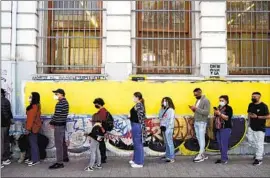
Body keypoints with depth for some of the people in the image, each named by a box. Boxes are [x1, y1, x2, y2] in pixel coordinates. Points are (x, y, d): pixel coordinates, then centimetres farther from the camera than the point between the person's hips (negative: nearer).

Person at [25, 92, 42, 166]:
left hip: (33, 128, -10)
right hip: (34, 127, 10)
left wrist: (28, 128, -19)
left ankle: (35, 160, 1)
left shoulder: (34, 107, -18)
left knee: (33, 143, -5)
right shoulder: (36, 106, 14)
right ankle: (34, 159, 21)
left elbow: (31, 118, -20)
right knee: (33, 143, 14)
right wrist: (28, 128, 20)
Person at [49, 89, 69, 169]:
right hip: (63, 124, 11)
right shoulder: (65, 102, 13)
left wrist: (52, 122, -6)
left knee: (58, 144, -8)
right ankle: (65, 157, 33)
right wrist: (54, 122, 12)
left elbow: (57, 114, -19)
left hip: (59, 125, -11)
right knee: (63, 141, 20)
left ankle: (59, 163, -5)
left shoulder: (60, 103, -18)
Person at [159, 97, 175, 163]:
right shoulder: (163, 110, 16)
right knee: (166, 143, 14)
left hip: (168, 128, -8)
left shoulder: (171, 110, -8)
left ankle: (172, 158, -7)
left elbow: (171, 120, -13)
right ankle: (167, 155, 22)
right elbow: (160, 117, 11)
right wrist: (162, 109, 4)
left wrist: (167, 127, -17)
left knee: (169, 142, -9)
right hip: (164, 128, 8)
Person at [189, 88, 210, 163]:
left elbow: (206, 112, -19)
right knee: (198, 138, 10)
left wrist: (196, 109, -21)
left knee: (201, 138, -5)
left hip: (202, 122, -9)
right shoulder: (197, 100, 15)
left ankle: (201, 155, -1)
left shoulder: (205, 101, -11)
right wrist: (193, 109, 0)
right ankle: (203, 154, 19)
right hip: (196, 122, 9)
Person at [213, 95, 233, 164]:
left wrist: (219, 113, -19)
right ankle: (224, 158, 17)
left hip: (225, 128, -7)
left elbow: (227, 118, -15)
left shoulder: (228, 108, -3)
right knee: (220, 144, 8)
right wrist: (215, 113, 6)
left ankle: (224, 159, -4)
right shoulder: (218, 108, 18)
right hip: (218, 128, 7)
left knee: (224, 144, -9)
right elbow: (215, 117, 24)